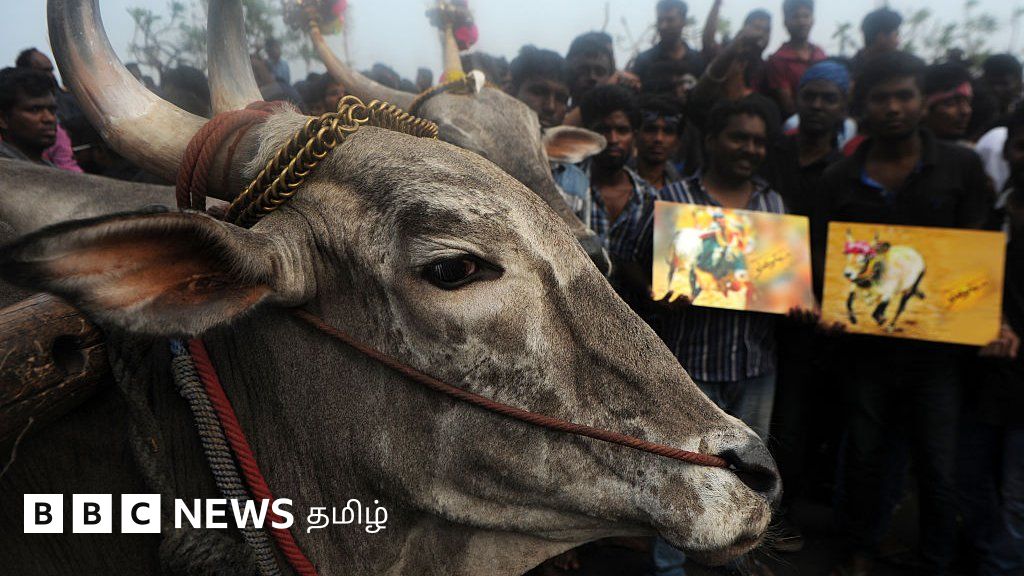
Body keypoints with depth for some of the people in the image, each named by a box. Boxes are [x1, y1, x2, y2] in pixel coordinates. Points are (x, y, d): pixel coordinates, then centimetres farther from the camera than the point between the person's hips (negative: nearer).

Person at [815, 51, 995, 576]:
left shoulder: (961, 167, 2)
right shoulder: (839, 180, 4)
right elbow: (821, 256, 3)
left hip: (936, 341, -1)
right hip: (866, 340, 1)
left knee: (937, 464, 6)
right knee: (864, 454, 14)